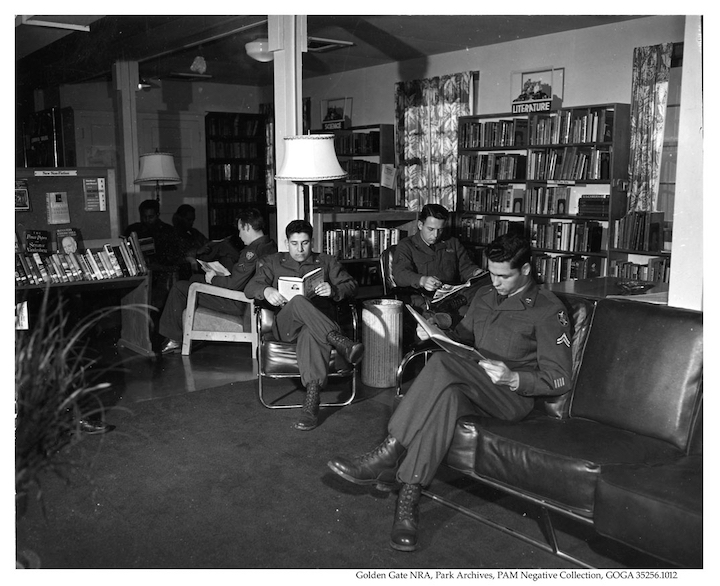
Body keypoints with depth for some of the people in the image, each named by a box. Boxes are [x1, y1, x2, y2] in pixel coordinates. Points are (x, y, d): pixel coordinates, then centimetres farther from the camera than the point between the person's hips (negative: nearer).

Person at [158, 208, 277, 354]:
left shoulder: (253, 251, -27)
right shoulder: (271, 245, 3)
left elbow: (234, 285, -27)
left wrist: (213, 279, -10)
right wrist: (220, 273, 11)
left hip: (239, 305, -10)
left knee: (180, 287, -3)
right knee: (195, 278, 24)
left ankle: (174, 339, 8)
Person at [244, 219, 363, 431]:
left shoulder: (327, 262, 24)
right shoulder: (273, 262, 25)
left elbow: (351, 286, 14)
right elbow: (251, 287, 13)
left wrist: (334, 290, -10)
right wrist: (266, 290, -13)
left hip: (319, 323, 0)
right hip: (285, 325, 1)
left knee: (312, 334, -41)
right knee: (299, 301, -37)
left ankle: (311, 403, -53)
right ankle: (339, 341, -46)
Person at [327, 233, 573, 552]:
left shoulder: (548, 310, -4)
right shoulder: (485, 296, 17)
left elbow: (559, 378, -6)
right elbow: (461, 336, 28)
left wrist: (513, 377, -21)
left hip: (514, 397, -5)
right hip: (474, 389, 5)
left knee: (444, 363, -34)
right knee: (446, 395, -35)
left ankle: (386, 457, -31)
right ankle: (408, 497, -38)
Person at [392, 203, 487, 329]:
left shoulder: (452, 243, 24)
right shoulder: (406, 245, 9)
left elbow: (466, 267, 19)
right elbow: (400, 274, -7)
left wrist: (476, 272, -7)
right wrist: (422, 280, -29)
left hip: (453, 295, 3)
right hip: (423, 297, -3)